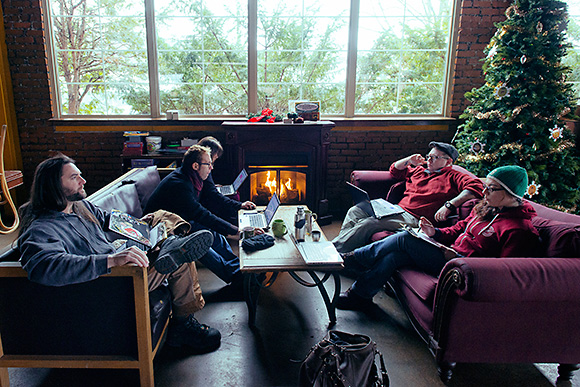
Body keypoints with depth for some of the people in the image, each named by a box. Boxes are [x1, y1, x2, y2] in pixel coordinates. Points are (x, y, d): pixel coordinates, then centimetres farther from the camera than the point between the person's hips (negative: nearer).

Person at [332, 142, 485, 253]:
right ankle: (339, 243, -6)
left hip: (414, 219, -8)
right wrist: (408, 160, 14)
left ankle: (336, 251, -22)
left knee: (369, 223, -27)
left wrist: (449, 205, -24)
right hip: (397, 210, 8)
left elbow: (476, 187, -14)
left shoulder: (452, 177, 4)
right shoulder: (418, 170, 25)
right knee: (356, 211, -7)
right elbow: (394, 170, 36)